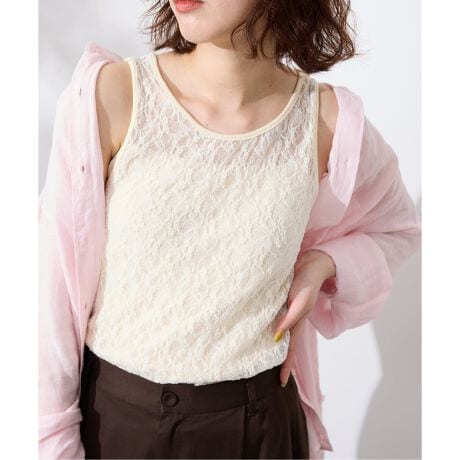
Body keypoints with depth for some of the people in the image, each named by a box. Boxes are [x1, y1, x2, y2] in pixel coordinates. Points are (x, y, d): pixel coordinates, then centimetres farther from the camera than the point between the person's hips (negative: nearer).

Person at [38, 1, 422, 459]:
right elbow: (57, 280, -10)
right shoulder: (106, 95, -16)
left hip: (255, 421, 1)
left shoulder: (327, 121, -12)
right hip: (112, 410, 0)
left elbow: (397, 227, 9)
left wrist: (321, 264, -10)